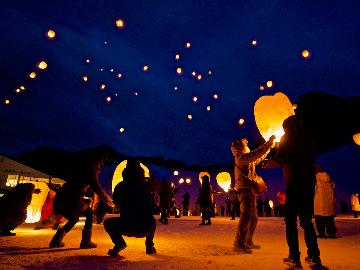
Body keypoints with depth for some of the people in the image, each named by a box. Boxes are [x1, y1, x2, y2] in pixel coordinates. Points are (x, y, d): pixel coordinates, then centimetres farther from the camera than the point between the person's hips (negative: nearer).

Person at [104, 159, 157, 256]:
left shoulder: (121, 186, 3)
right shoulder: (146, 185, 5)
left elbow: (116, 204, 20)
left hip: (126, 228, -2)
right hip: (145, 229, 2)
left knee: (108, 222, 26)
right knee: (153, 220, 36)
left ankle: (119, 243, 3)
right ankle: (149, 245, 21)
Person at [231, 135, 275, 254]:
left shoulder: (248, 160, 23)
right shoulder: (240, 157, -7)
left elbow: (259, 158, 36)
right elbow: (257, 153, -17)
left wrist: (269, 147, 33)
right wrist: (269, 142, -10)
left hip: (249, 191, 11)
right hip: (245, 190, -11)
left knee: (253, 217, 13)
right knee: (246, 216, -17)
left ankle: (248, 242, 21)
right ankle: (238, 244, -17)